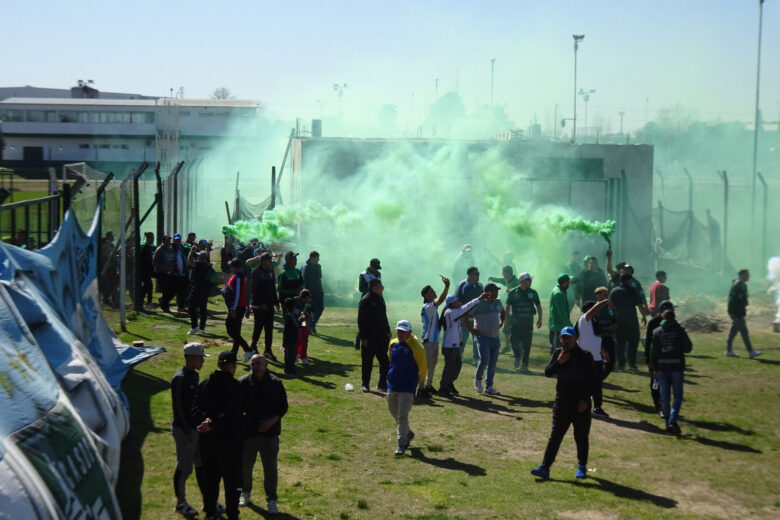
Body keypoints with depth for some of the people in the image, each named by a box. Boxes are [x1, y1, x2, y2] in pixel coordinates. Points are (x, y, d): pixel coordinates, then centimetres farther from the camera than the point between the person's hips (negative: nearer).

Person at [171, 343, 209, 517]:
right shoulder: (180, 378, -19)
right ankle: (181, 503, 14)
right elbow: (178, 406, -20)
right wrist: (187, 431, -20)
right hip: (184, 430, -9)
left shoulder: (193, 375, 9)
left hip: (196, 427, 9)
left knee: (201, 465, 14)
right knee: (184, 467, 1)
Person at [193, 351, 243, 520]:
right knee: (232, 480, 6)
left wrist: (205, 419, -15)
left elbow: (195, 407, -3)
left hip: (207, 440, 5)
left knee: (209, 477, 16)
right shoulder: (233, 386, -14)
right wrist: (214, 423, -18)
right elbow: (232, 415, -24)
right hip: (229, 441, -5)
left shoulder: (204, 385, 4)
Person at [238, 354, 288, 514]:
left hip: (269, 433, -1)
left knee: (271, 467, 4)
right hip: (247, 433, 1)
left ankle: (271, 500, 18)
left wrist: (272, 421, -12)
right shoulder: (242, 383, -5)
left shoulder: (276, 383, -4)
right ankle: (245, 494, 38)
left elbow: (283, 407, 2)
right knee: (245, 466, 15)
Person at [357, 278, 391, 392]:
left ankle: (382, 384, 16)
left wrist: (387, 331, 17)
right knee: (367, 362, 3)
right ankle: (365, 385, 14)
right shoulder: (365, 300, -13)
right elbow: (361, 320, -14)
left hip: (381, 336, 7)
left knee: (385, 361, 6)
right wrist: (363, 337, -17)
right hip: (369, 338, -7)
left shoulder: (380, 299, 10)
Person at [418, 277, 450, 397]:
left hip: (435, 340, 10)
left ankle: (428, 385, 27)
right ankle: (421, 388, -6)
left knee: (433, 364, 16)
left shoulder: (433, 307, 15)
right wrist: (447, 286, -32)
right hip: (428, 340, -10)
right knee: (426, 364, -8)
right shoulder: (426, 307, -16)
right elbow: (440, 300, -30)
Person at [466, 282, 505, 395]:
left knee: (493, 363, 8)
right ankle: (477, 379, 11)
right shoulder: (479, 304, -12)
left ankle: (489, 387, 17)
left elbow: (503, 312, 32)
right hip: (482, 337, -6)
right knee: (484, 360, -15)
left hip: (495, 337, 7)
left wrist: (501, 323, 16)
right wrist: (470, 328, -12)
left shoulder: (498, 302, 10)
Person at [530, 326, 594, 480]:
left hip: (580, 403, -3)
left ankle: (582, 467, 22)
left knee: (581, 436, 6)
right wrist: (558, 362, -17)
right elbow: (547, 372, 0)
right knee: (555, 435, 1)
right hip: (561, 402, 3)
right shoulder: (557, 353, 6)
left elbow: (590, 380, -7)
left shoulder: (585, 356, -6)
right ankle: (545, 467, -3)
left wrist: (585, 400, -13)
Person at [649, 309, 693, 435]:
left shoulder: (657, 332, 2)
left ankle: (668, 422, 15)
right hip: (676, 367, -2)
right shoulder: (679, 330, -4)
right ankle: (672, 421, -13)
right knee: (678, 396, 4)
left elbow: (653, 351, -1)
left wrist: (654, 368, 4)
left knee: (664, 397, 10)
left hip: (662, 367, 2)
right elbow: (688, 348, -4)